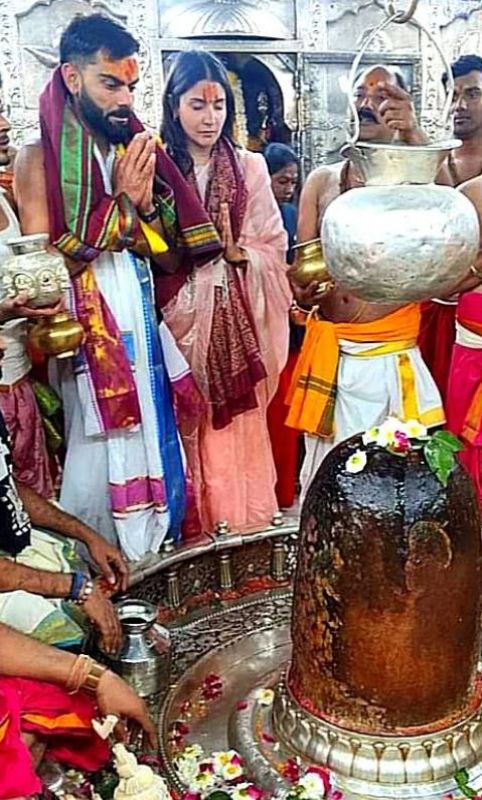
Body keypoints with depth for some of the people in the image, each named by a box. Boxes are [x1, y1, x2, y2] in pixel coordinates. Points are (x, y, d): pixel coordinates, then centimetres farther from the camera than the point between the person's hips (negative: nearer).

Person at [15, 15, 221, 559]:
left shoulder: (133, 151, 12)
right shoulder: (38, 158, -5)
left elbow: (166, 256, 13)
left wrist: (146, 202, -7)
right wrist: (120, 201, -13)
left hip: (139, 330, 6)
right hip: (83, 335, -6)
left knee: (148, 448, 11)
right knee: (95, 461, 0)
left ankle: (147, 559, 27)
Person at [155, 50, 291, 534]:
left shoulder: (249, 167, 6)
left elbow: (274, 249, 4)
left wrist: (237, 252, -13)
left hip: (240, 322, 1)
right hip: (184, 320, -1)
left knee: (243, 429, 6)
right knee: (193, 428, 3)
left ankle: (248, 523, 20)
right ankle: (201, 528, 18)